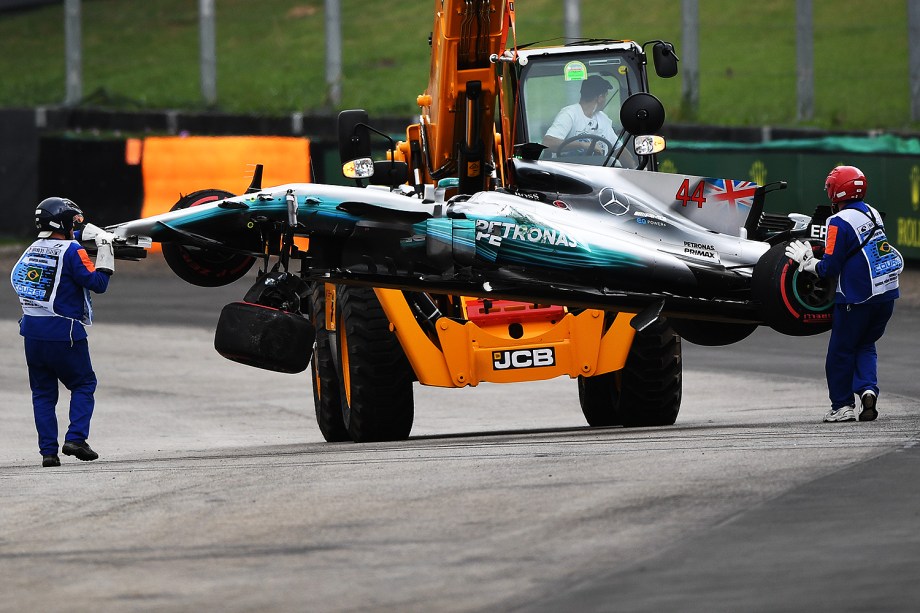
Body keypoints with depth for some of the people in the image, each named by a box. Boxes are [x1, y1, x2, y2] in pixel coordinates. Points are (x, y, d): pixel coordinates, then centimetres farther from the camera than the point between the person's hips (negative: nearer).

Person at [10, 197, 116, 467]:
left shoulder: (32, 250, 9)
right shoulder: (71, 250, -11)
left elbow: (17, 280, 21)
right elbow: (97, 283, -14)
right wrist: (105, 250, -6)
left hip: (31, 330, 5)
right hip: (63, 332, -5)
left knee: (43, 391, 11)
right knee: (83, 384, 9)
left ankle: (48, 450, 4)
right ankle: (76, 438, -7)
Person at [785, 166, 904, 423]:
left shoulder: (840, 222, -15)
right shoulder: (872, 214, 8)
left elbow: (830, 268, -14)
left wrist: (807, 262, 5)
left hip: (857, 298, -7)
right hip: (886, 295, 7)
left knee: (841, 351, 8)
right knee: (866, 345, 19)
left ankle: (842, 406, 11)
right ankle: (868, 388, -2)